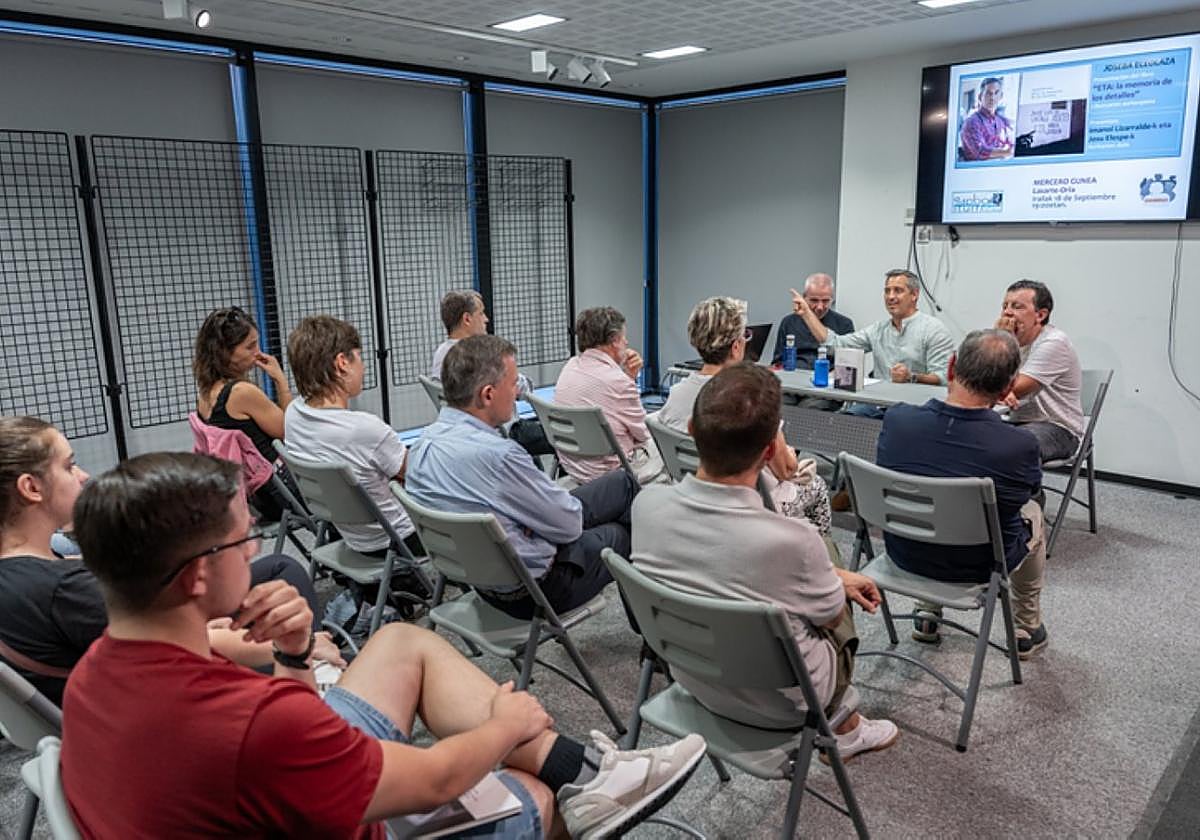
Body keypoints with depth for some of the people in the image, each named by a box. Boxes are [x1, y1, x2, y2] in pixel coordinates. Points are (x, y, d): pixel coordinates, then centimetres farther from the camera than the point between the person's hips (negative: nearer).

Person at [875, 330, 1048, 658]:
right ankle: (1026, 632, 43)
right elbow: (1030, 488, -3)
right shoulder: (1020, 445, -28)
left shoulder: (897, 419, -22)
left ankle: (927, 617, 42)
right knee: (1031, 512, 29)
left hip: (906, 556, 2)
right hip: (978, 569, -2)